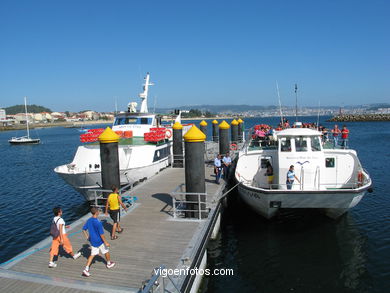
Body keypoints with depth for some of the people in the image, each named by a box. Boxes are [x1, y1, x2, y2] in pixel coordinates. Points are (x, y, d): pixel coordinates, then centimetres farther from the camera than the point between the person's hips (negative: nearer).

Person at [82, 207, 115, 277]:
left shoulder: (89, 220, -5)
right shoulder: (98, 223, -28)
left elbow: (83, 229, 6)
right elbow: (101, 234, -24)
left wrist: (87, 237, 17)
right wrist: (106, 243, -15)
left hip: (92, 241, 6)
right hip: (99, 241, -6)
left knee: (92, 254, 14)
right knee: (106, 251, 17)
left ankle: (86, 270, 4)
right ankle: (109, 264, 38)